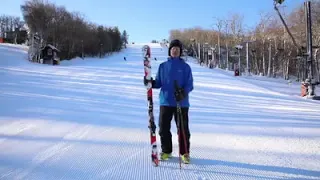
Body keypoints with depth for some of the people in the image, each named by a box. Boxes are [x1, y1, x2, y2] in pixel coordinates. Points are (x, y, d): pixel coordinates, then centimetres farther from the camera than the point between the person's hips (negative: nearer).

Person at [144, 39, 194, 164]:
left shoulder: (185, 67, 3)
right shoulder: (163, 66, 9)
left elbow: (190, 85, 0)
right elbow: (158, 83, 10)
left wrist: (183, 92, -20)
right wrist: (150, 83, -10)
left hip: (181, 103, -2)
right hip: (165, 102, 2)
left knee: (183, 129, 3)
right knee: (164, 128, 7)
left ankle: (184, 153, 17)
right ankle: (166, 151, 24)